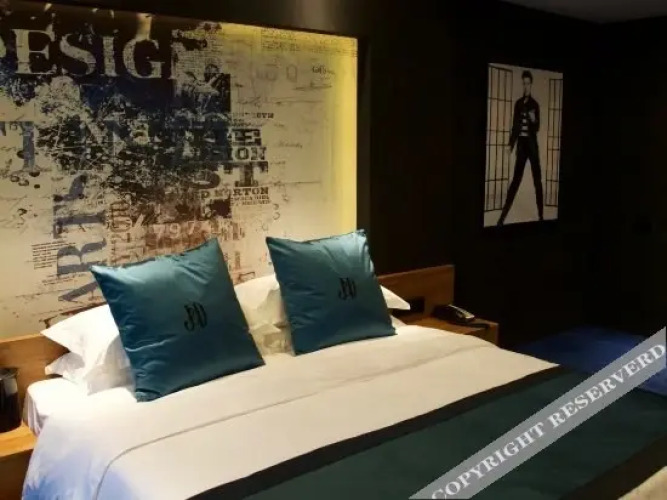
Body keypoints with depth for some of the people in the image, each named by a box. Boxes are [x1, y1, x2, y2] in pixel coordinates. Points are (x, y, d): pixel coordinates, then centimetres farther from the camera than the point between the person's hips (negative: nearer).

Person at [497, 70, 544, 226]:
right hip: (521, 144, 3)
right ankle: (503, 216, -1)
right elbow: (515, 126, 12)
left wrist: (534, 120, -23)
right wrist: (510, 144, 5)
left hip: (532, 144, -2)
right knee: (516, 179, 1)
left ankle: (541, 215, 5)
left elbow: (537, 128, -2)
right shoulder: (518, 104, 10)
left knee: (537, 179, -1)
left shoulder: (535, 104, 1)